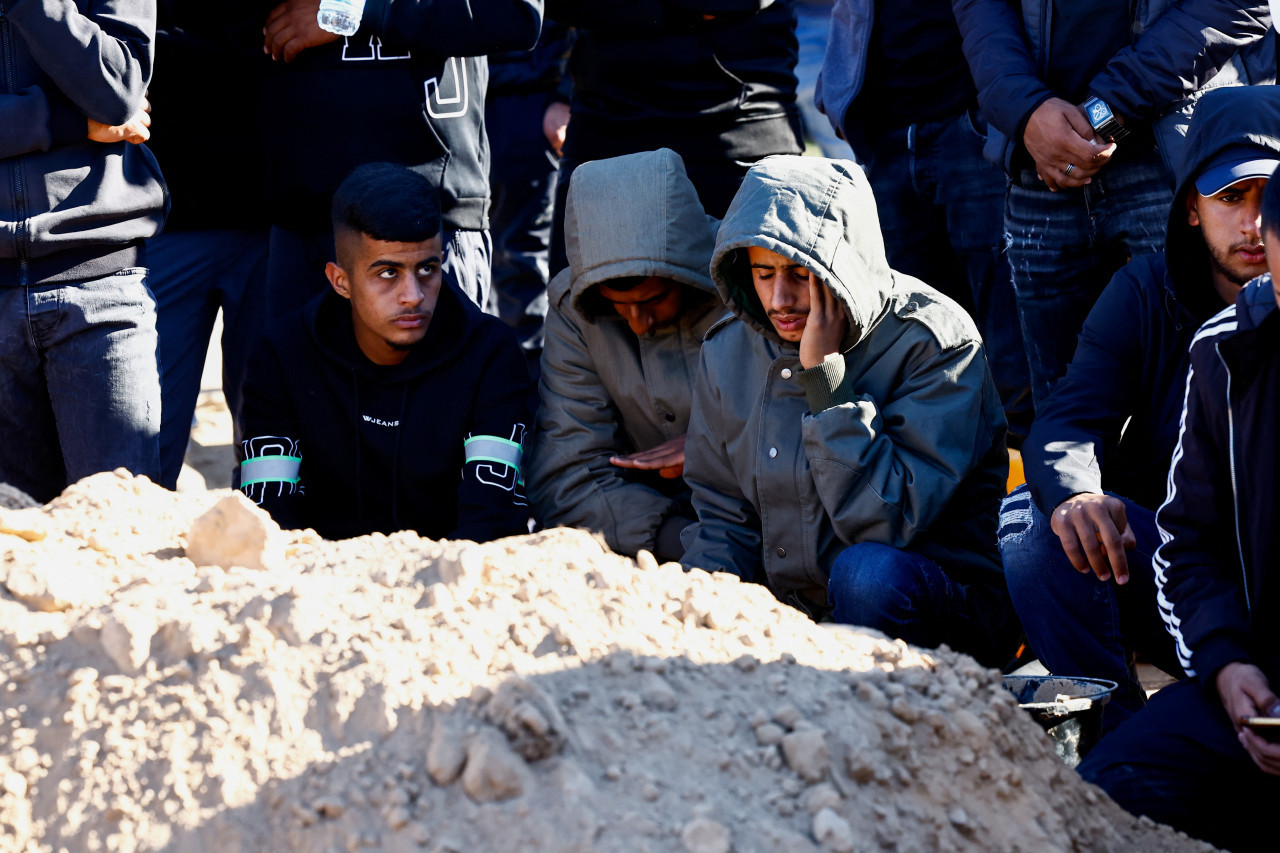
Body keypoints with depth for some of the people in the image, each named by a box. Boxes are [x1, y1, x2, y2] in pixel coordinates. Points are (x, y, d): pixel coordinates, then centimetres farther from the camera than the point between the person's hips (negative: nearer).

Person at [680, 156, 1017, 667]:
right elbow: (722, 518, 10)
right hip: (791, 619, 5)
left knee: (871, 571, -36)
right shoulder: (729, 352, 4)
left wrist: (824, 373, -23)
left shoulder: (935, 341, -14)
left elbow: (885, 525, -23)